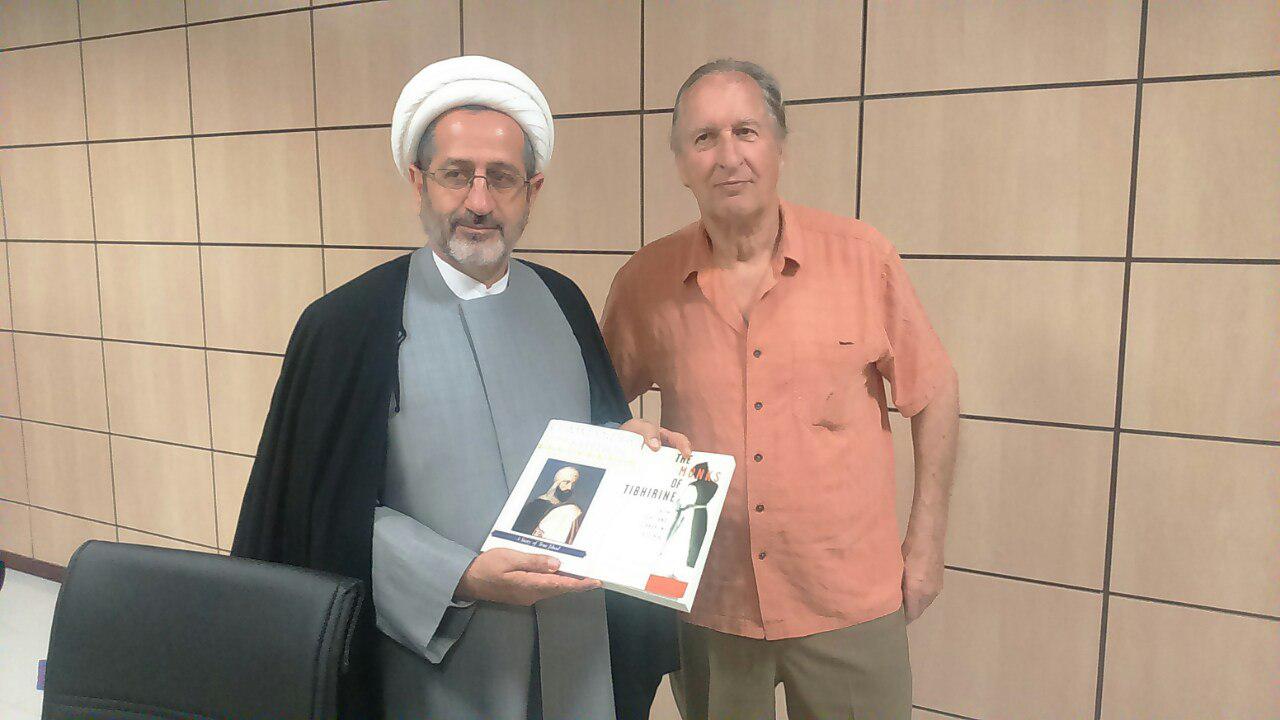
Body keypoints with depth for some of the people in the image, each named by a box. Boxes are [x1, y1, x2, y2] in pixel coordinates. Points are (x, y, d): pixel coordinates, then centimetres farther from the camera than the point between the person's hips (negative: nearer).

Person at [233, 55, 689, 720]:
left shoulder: (562, 303, 3)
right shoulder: (347, 323, -11)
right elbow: (331, 513, -10)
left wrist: (632, 438, -8)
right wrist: (462, 578, -20)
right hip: (438, 657, -4)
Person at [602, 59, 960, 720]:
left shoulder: (861, 257, -10)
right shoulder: (644, 284, -6)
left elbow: (933, 394, 0)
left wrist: (925, 545, 1)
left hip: (850, 601, -1)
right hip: (707, 606, 2)